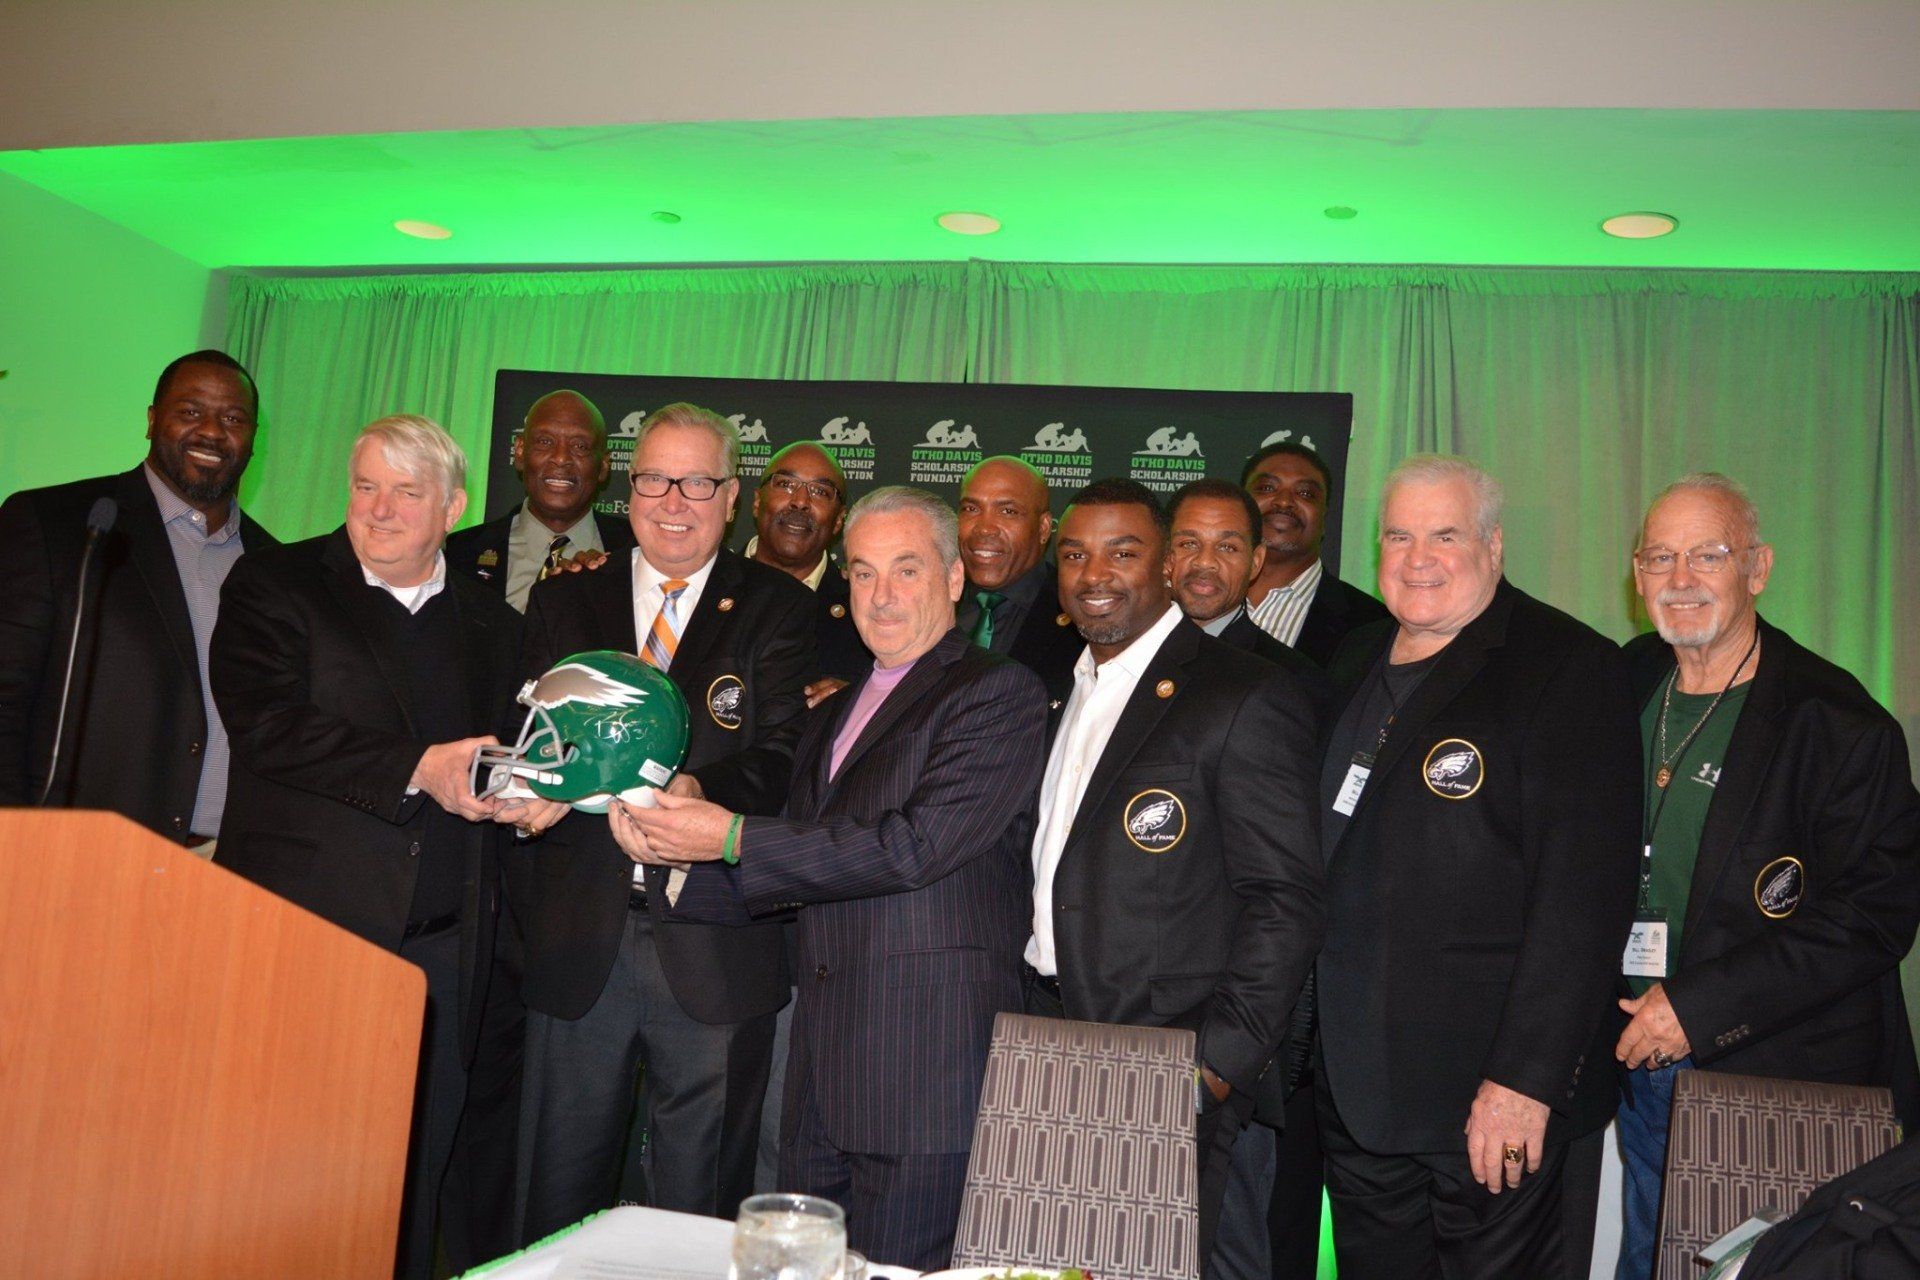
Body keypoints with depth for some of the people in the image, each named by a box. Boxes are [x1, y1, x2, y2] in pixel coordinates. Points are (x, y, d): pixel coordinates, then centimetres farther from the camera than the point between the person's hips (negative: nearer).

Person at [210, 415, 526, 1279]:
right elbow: (267, 726, -11)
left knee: (415, 1184, 7)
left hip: (443, 951, 3)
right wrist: (419, 768, -17)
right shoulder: (275, 586, 3)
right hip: (307, 938, -3)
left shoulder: (492, 624, 15)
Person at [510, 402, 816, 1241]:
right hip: (579, 942, 3)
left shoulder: (777, 611, 2)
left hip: (715, 949, -2)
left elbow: (784, 759, -10)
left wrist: (699, 792, -29)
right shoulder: (563, 602, 12)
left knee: (698, 1212, 10)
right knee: (558, 1200, 15)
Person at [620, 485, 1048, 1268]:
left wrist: (734, 839, -15)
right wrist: (673, 855, 1)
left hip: (925, 1068, -7)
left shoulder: (1000, 694, -7)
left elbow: (917, 844, -19)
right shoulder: (832, 716, 20)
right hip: (824, 1069, 8)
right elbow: (781, 882, 20)